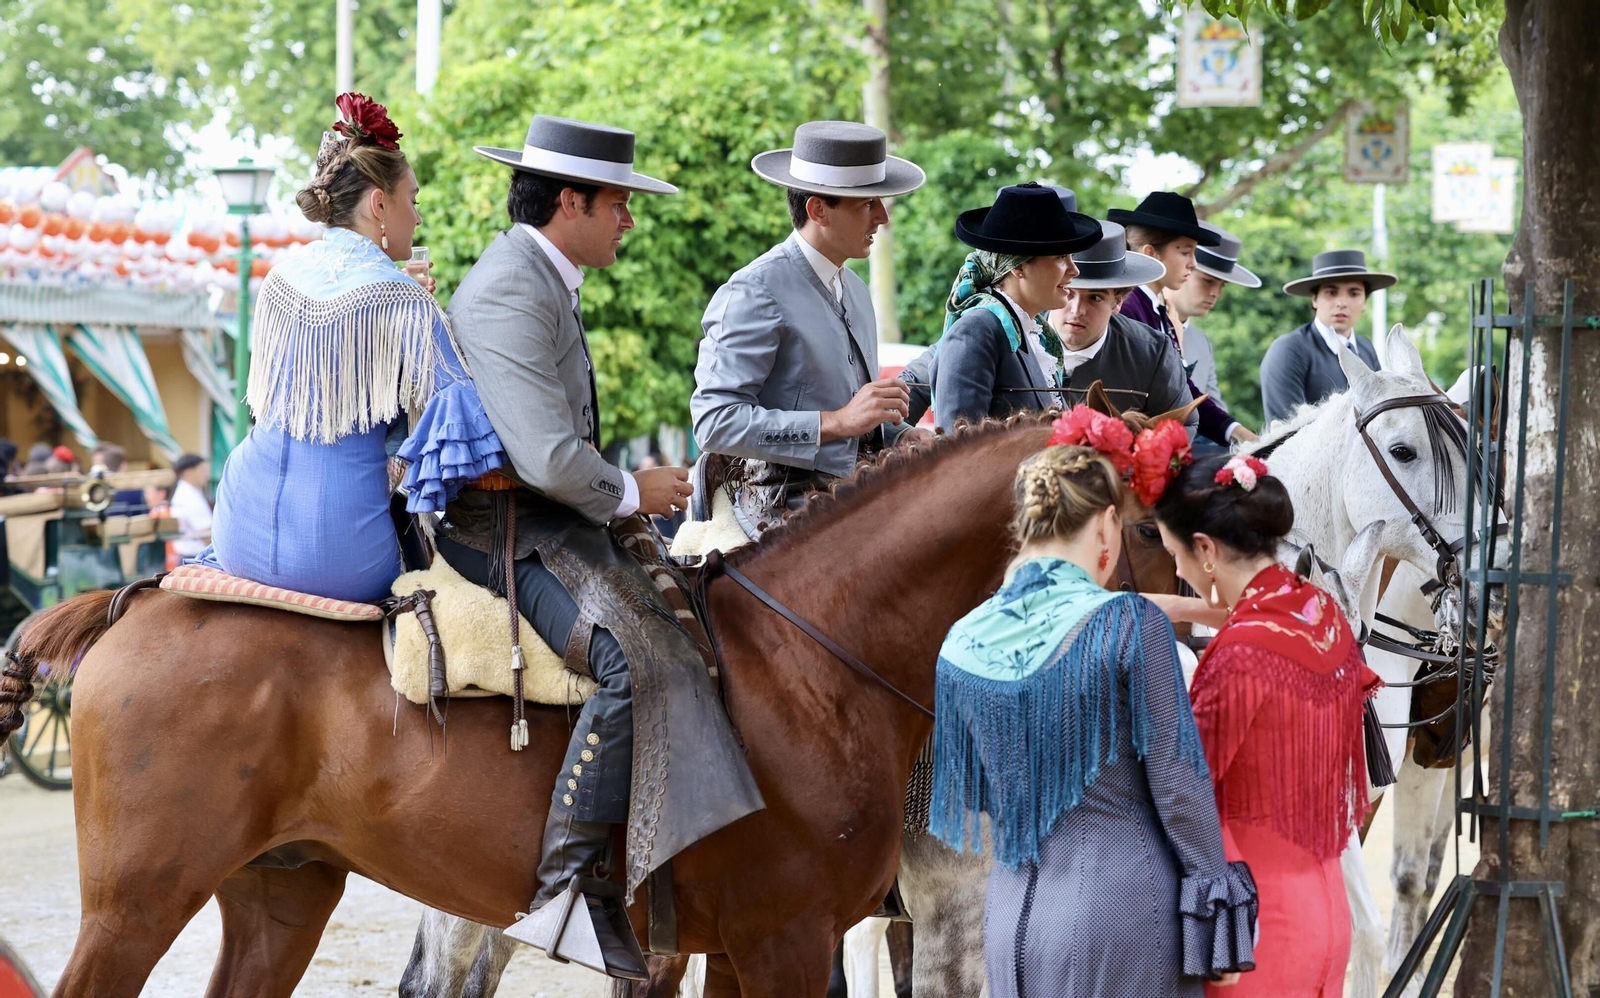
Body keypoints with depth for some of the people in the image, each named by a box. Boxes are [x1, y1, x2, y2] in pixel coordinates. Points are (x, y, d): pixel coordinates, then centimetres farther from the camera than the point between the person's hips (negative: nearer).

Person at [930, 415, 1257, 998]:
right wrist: (1215, 906, -1)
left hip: (1013, 920, 5)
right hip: (1125, 909, -4)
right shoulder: (1130, 624, -12)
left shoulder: (964, 642, 2)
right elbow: (1177, 781, -9)